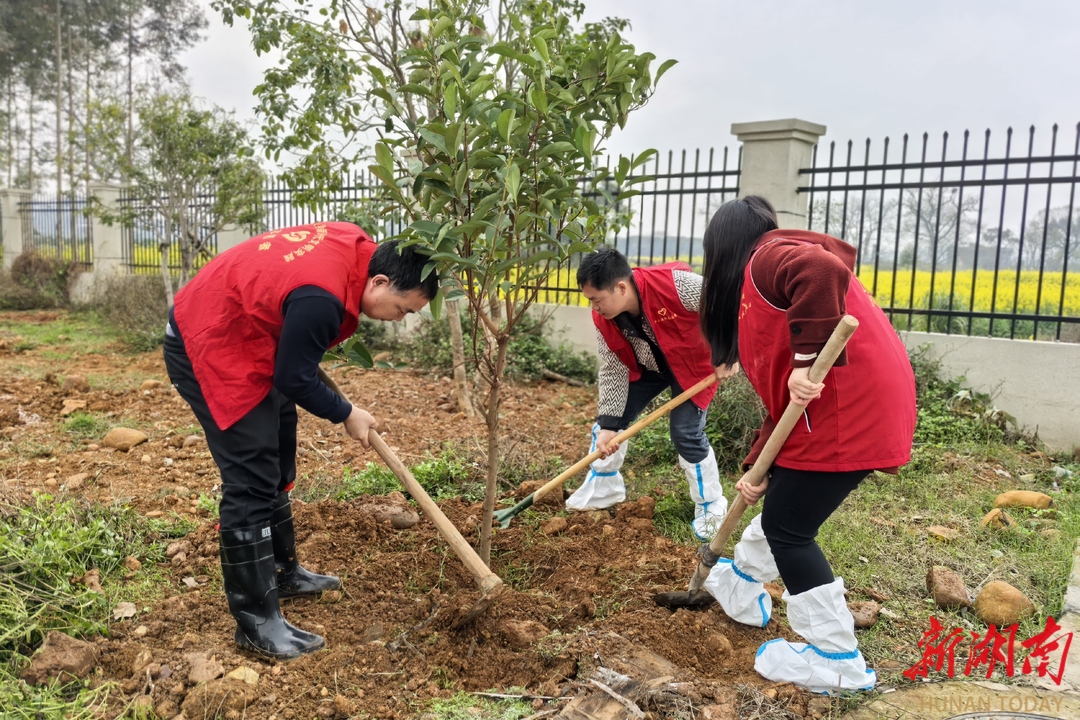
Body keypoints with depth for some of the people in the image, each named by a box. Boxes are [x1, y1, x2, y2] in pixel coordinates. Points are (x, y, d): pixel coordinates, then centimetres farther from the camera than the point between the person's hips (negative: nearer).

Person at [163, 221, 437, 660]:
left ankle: (283, 573, 34)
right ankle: (256, 622, -3)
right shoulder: (321, 299, -34)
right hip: (209, 350, -10)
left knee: (278, 464, 18)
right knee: (252, 481, -11)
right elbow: (294, 379, -22)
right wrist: (346, 415, -8)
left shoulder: (359, 247, -7)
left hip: (243, 339, 11)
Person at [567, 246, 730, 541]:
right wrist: (608, 424, -15)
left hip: (693, 363, -5)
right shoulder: (603, 319, -21)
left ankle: (711, 508, 9)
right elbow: (613, 371, -12)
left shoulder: (677, 284, -39)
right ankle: (601, 492, 26)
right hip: (646, 366, 5)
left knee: (686, 433, -14)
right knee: (610, 419, 4)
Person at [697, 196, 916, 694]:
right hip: (857, 406, 10)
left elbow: (824, 270, -33)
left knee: (788, 527, 0)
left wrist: (809, 359, -29)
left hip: (848, 409, -10)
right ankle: (742, 589, 46)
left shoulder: (767, 259, -7)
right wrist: (758, 466, 14)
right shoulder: (766, 280, 22)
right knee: (781, 501, 24)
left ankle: (837, 662, 11)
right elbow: (781, 395, 18)